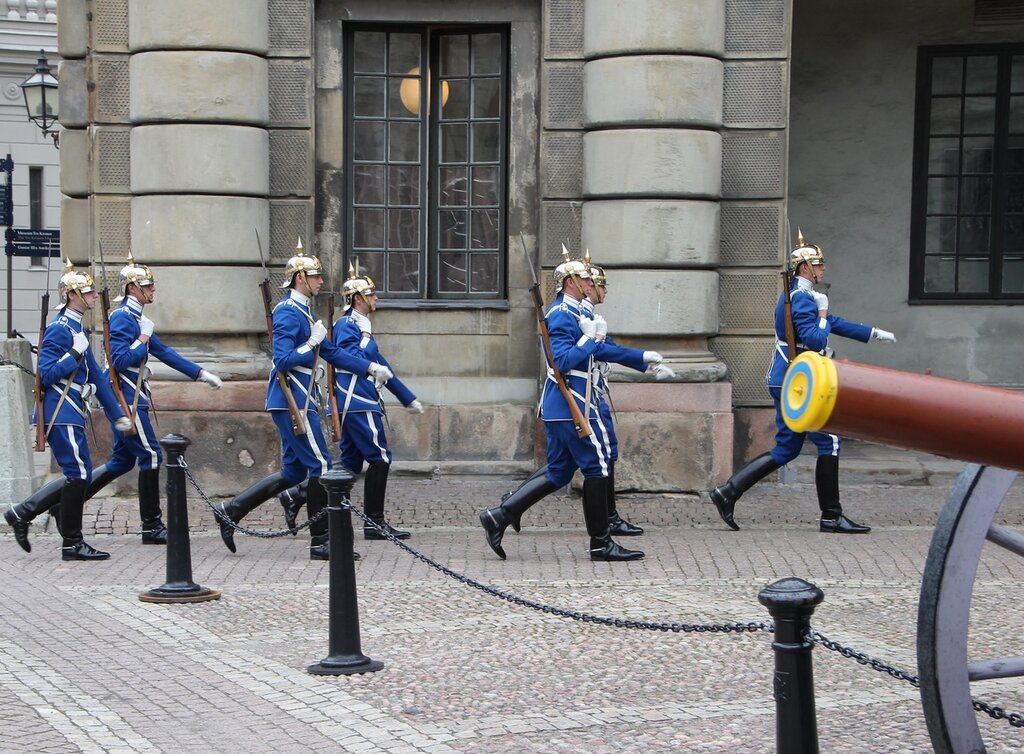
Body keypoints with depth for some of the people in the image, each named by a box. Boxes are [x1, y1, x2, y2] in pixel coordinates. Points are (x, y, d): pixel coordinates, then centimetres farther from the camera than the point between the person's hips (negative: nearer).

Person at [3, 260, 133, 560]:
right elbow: (47, 374, -19)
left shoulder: (78, 329, 17)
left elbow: (95, 375, 19)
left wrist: (117, 415, 18)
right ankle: (72, 544, 0)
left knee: (79, 476, 11)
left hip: (70, 415, 10)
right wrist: (76, 352, -23)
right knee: (78, 474, -7)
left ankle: (22, 513, 17)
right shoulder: (59, 329, -13)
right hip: (61, 414, -10)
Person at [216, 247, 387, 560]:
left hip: (298, 401, 10)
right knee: (320, 465, -6)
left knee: (293, 472, 12)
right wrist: (312, 343, -17)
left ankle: (231, 510, 16)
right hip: (292, 401, -10)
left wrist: (372, 368, 16)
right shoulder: (288, 312, -13)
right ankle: (321, 542, 0)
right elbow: (283, 361, -21)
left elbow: (332, 353, 22)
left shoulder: (304, 312, 18)